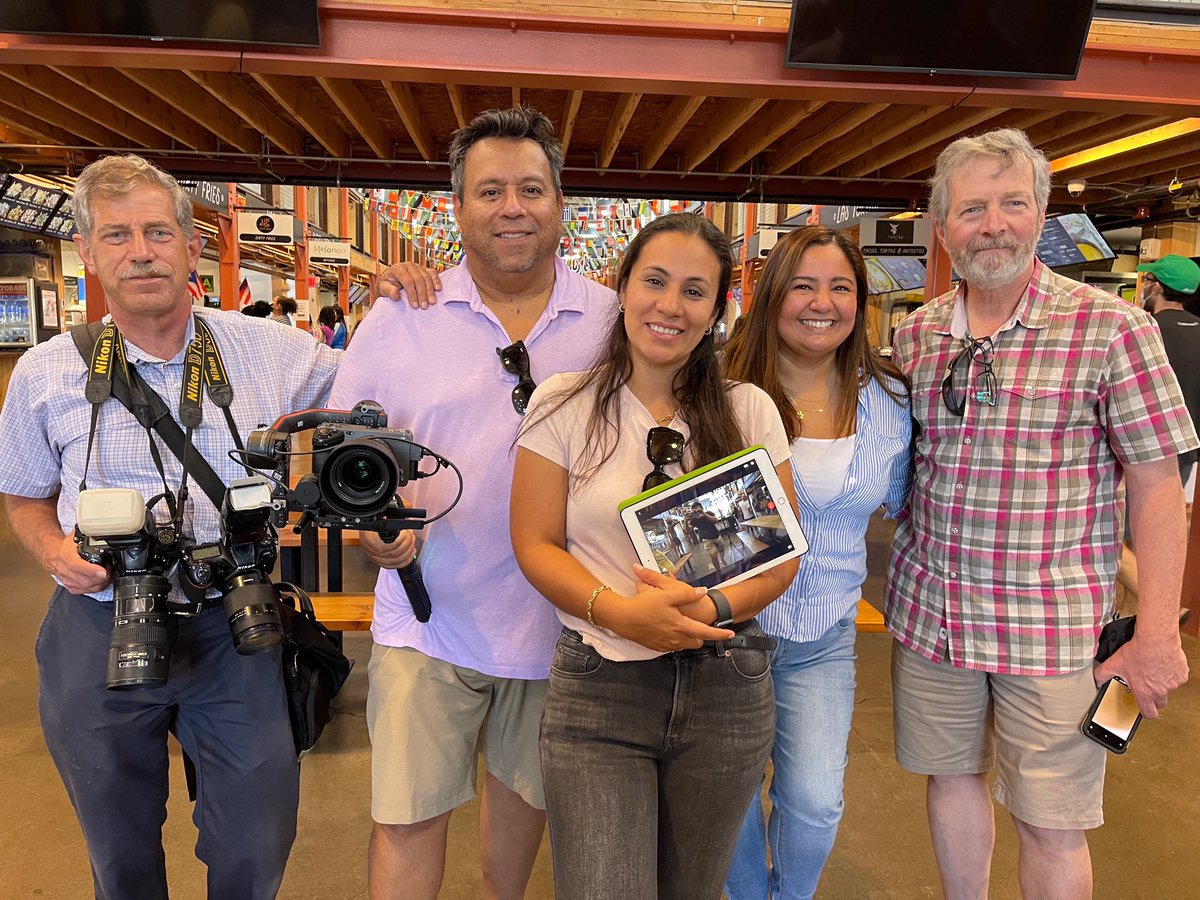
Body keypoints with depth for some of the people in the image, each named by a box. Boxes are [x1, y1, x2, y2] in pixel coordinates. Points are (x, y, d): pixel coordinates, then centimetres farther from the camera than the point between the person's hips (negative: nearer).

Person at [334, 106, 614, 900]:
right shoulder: (400, 318, -3)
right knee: (408, 812, 7)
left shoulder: (614, 320, -2)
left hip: (560, 620, 2)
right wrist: (372, 523, -16)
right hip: (432, 619, -1)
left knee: (528, 790, 22)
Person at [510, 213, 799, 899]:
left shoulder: (749, 411, 2)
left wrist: (711, 607, -17)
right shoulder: (564, 405, -2)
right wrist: (620, 611, -20)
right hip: (598, 689, -2)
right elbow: (536, 546, -3)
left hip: (727, 691, 2)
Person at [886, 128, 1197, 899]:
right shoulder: (915, 335, 3)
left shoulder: (1110, 328, -9)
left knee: (1051, 825, 9)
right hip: (928, 611, 4)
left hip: (1053, 626, -4)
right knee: (951, 776, 19)